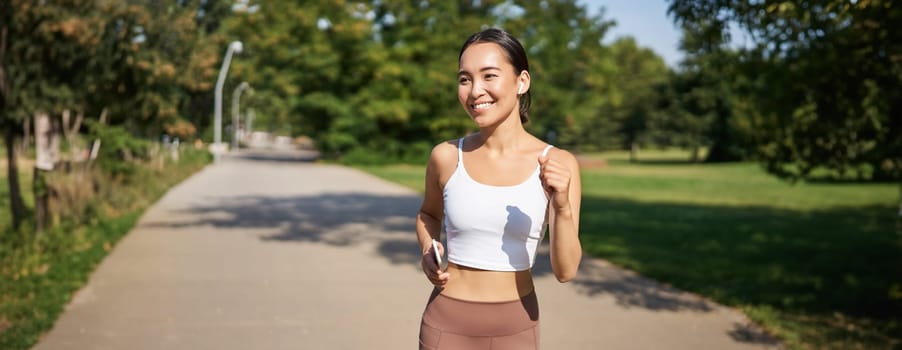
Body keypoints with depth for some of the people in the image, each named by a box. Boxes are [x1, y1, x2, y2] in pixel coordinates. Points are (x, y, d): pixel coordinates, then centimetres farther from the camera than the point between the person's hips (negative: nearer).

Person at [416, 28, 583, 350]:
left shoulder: (558, 165, -11)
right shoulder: (446, 157, -8)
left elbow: (565, 271, -12)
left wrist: (562, 206, -26)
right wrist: (428, 252, -6)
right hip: (447, 323, 0)